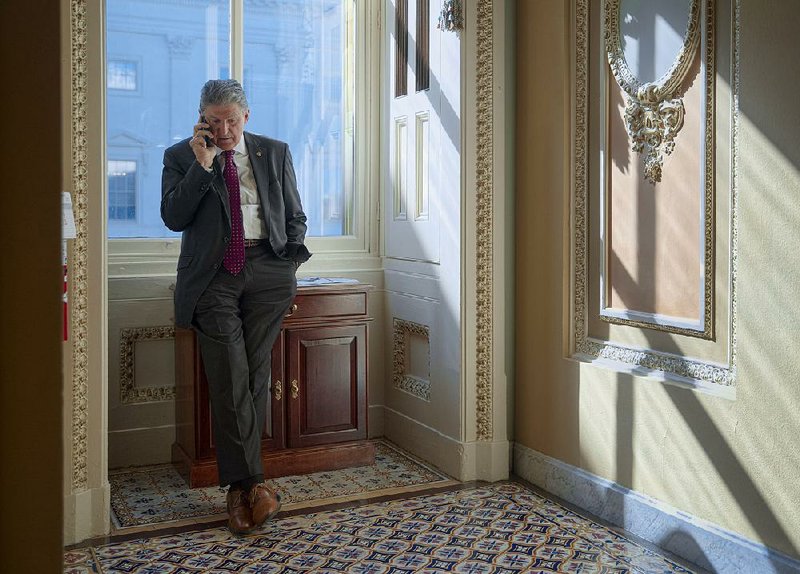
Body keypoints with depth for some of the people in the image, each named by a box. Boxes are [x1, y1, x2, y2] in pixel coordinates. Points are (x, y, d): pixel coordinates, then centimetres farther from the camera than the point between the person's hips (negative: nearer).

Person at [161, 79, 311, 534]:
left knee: (256, 376, 1)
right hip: (213, 275, -1)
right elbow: (173, 218, -4)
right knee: (229, 380, -8)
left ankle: (239, 485, 10)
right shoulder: (181, 156, 8)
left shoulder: (275, 153, 13)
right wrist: (203, 165, -9)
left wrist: (290, 260, 4)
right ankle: (251, 482, -3)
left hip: (265, 271, 2)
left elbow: (295, 216, 18)